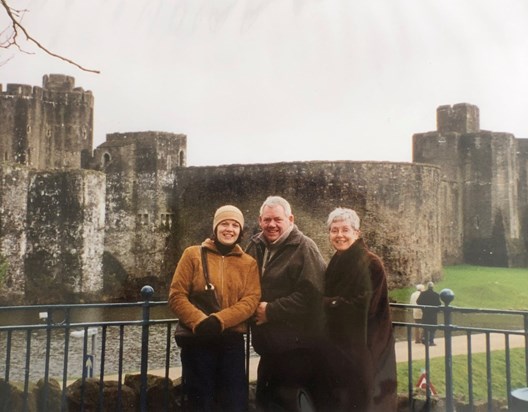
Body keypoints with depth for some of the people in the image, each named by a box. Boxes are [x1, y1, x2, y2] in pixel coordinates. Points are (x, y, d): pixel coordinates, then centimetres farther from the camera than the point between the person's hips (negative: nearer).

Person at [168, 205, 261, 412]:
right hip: (198, 340, -1)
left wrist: (218, 320, -20)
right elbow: (176, 295, -3)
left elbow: (251, 300, -5)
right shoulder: (193, 254, 3)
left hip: (232, 341, 1)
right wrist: (200, 321, -19)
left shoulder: (249, 263, 7)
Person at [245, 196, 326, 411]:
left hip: (298, 345, -7)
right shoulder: (255, 247, 7)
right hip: (268, 344, 7)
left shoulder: (303, 248, -12)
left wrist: (271, 311, -18)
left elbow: (311, 293, -22)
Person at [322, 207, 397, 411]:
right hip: (338, 343, 7)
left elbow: (362, 306, -19)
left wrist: (326, 303, -14)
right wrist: (327, 303, -5)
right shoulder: (335, 263, 10)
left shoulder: (369, 263, -12)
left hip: (362, 346, -7)